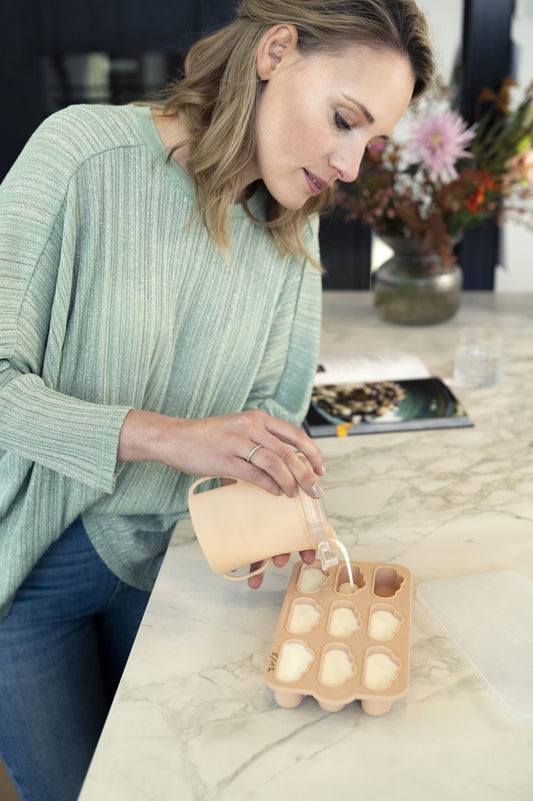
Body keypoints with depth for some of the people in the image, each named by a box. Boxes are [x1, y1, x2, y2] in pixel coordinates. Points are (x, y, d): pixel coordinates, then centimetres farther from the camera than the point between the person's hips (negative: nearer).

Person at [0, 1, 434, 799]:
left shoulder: (293, 230, -1)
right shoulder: (86, 151, -19)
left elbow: (274, 404, 1)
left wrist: (271, 492, -20)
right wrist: (169, 436, -34)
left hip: (171, 558, 4)